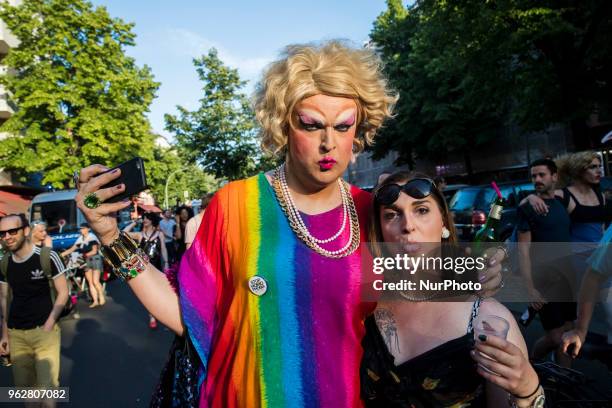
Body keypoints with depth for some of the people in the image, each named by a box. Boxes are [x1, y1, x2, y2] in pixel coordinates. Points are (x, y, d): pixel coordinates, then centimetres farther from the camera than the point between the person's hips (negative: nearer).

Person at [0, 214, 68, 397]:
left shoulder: (47, 256, -13)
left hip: (43, 331, -4)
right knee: (23, 385, 17)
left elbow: (63, 292, -8)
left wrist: (48, 326, -14)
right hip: (15, 334, 5)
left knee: (46, 386, 0)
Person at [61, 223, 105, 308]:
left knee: (95, 282, -10)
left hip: (95, 260, -6)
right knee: (90, 282, 3)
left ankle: (102, 298, 3)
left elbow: (94, 251, -14)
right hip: (87, 262, 6)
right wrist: (62, 254, 1)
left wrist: (86, 254, -27)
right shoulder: (80, 239, 10)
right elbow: (72, 249, 10)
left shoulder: (92, 237, -8)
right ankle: (95, 301, 5)